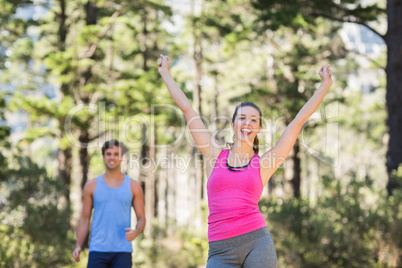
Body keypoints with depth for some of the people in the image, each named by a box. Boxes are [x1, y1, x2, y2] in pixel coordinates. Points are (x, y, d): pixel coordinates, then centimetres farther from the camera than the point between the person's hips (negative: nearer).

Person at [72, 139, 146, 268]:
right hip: (98, 250, 0)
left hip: (122, 251, 0)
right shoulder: (91, 186, 7)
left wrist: (136, 232, -16)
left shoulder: (133, 186, 7)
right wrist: (78, 246, -4)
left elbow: (141, 217, 7)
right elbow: (84, 218, 8)